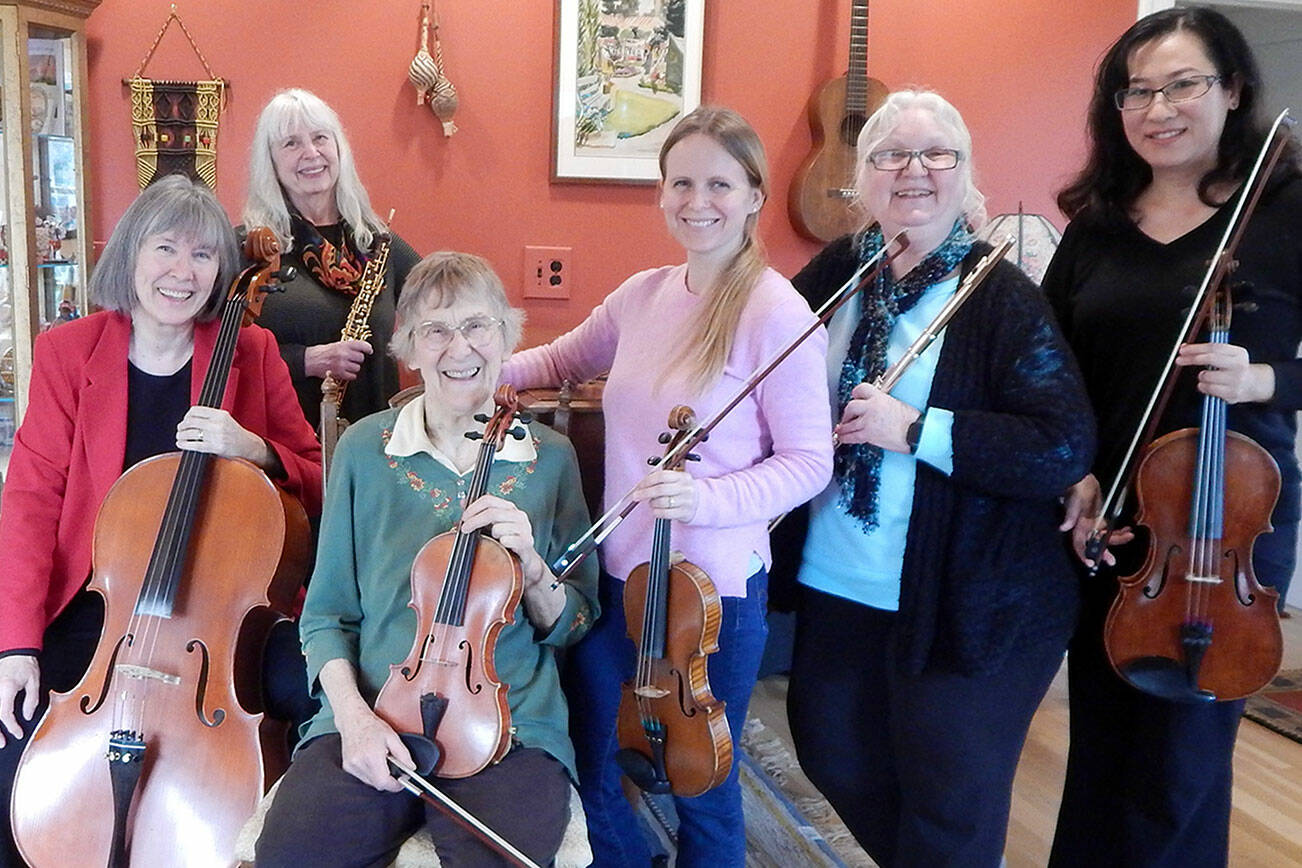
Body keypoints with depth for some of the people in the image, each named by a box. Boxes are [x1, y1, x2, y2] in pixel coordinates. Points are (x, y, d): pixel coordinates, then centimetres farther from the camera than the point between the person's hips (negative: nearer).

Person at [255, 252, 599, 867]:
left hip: (510, 728, 0)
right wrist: (353, 714, -10)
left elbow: (571, 626, 9)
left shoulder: (549, 458, 4)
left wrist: (531, 567, -12)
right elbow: (327, 615, 7)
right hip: (372, 715, 1)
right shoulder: (366, 448, 3)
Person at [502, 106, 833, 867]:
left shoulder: (777, 313, -15)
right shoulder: (643, 294, 3)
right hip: (618, 574, 6)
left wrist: (707, 498, -29)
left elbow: (809, 461, -14)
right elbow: (564, 359, 20)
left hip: (714, 588, -6)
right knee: (593, 774, 21)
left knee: (701, 786, 16)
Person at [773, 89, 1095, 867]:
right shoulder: (838, 271, 2)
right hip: (835, 583, 6)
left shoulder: (1001, 297, -13)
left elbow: (1066, 450, -21)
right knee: (834, 758, 22)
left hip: (967, 603, -5)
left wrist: (914, 429, -25)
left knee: (952, 801, 10)